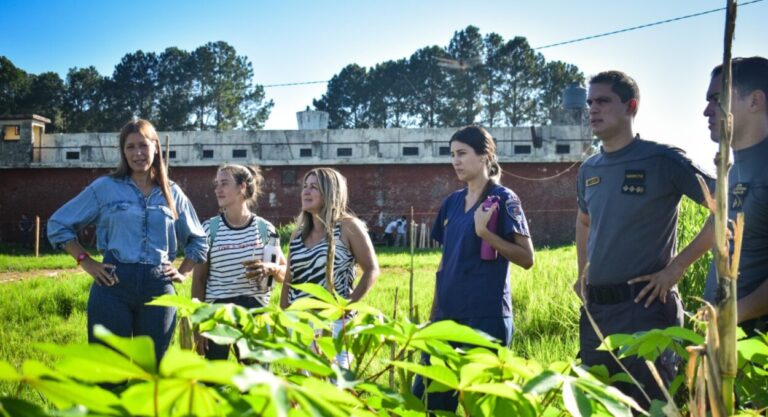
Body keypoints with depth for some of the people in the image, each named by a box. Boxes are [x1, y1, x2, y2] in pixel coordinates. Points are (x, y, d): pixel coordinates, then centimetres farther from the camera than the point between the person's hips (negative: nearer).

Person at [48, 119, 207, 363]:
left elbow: (198, 240, 23)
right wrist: (86, 262, 0)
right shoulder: (105, 187, 5)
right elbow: (58, 224, 8)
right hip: (114, 285, -2)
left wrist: (183, 273, 10)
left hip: (158, 288, 2)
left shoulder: (172, 193, 12)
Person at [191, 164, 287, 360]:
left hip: (254, 312, 1)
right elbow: (199, 279, 1)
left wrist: (270, 268, -14)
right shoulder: (209, 228, -1)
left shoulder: (265, 229, 2)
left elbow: (286, 273, 10)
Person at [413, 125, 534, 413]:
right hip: (448, 314, 7)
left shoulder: (503, 199, -6)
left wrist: (485, 233, -22)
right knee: (425, 394, 5)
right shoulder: (452, 202, 12)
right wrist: (433, 313, 16)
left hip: (486, 315, -7)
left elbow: (527, 258, -11)